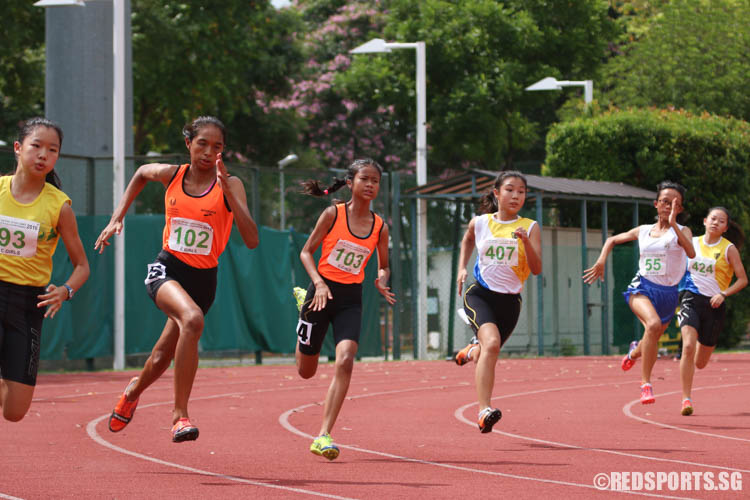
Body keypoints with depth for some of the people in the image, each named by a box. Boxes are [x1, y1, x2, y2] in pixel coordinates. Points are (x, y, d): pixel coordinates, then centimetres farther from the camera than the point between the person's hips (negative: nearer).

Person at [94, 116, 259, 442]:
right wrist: (117, 218, 17)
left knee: (163, 357, 12)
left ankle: (134, 391, 48)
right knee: (192, 319, -33)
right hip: (167, 268, -1)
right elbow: (141, 173, 24)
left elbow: (251, 240, -21)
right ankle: (180, 414, -28)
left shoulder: (229, 185, -9)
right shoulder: (171, 175, -1)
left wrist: (227, 190, -27)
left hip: (203, 279, 1)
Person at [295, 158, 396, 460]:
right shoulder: (333, 214, -6)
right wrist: (318, 282, -17)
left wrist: (382, 282, -6)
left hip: (351, 299, 2)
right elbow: (306, 252, -2)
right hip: (322, 292, -2)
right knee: (306, 371, 10)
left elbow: (383, 266, 17)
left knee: (345, 361, -21)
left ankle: (323, 436, -19)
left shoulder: (380, 227, 2)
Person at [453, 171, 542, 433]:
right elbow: (467, 240, 27)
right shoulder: (479, 223, 3)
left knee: (487, 354, 14)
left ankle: (473, 351, 54)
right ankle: (484, 411, -33)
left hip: (509, 300, 2)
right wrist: (462, 268, 13)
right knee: (492, 343, -28)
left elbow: (536, 269, -8)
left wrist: (526, 242, -23)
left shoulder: (530, 227, -1)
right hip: (480, 295, -2)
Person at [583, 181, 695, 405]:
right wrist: (601, 261, 9)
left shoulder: (682, 231, 1)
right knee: (653, 323, -31)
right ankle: (646, 384, -28)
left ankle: (635, 351, 53)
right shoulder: (643, 231, 10)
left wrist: (673, 225, -27)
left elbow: (691, 252, -22)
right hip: (642, 288, -1)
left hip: (668, 293, 1)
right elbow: (612, 240, 25)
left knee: (652, 342, 13)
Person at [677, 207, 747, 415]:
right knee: (688, 346, -24)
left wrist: (723, 294, -15)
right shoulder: (693, 243, 6)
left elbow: (743, 279, -3)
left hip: (714, 305, -1)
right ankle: (686, 399, -19)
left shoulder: (729, 249, -2)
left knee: (700, 363, 8)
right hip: (691, 300, 1)